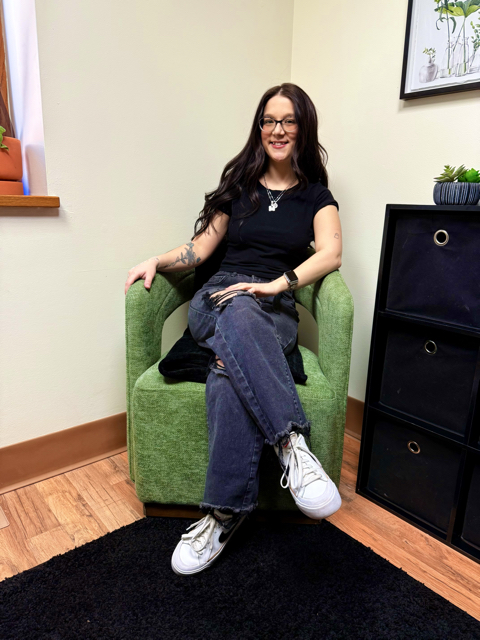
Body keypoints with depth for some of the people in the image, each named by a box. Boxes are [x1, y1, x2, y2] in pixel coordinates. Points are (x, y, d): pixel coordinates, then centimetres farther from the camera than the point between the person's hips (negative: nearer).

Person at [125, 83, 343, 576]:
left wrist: (277, 284, -22)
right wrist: (156, 262, -5)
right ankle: (292, 442, -44)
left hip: (275, 315, 0)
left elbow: (330, 253, -5)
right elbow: (200, 248, 15)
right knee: (238, 311, -40)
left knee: (230, 372, -37)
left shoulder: (316, 196, 14)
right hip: (215, 301, 1)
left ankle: (226, 512, -30)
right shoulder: (239, 186, 19)